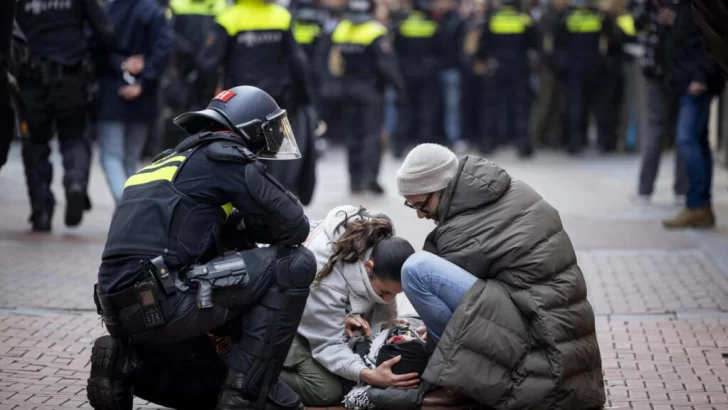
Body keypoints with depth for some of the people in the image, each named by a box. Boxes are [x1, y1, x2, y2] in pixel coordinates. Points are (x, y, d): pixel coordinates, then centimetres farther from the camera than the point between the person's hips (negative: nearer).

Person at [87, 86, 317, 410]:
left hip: (123, 312, 9)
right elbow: (295, 227, 1)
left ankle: (127, 365, 9)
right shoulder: (225, 156, -1)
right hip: (164, 302, -9)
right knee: (295, 265, -4)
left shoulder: (172, 161, 26)